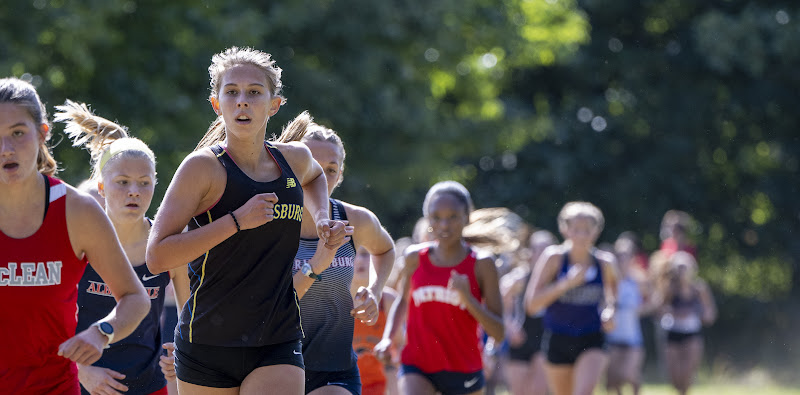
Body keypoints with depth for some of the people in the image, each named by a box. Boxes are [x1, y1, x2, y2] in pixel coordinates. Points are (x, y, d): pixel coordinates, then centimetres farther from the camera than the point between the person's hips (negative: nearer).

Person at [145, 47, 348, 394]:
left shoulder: (295, 160, 5)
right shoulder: (203, 167, -10)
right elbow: (157, 257, -18)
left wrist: (321, 218, 13)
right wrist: (236, 221, -22)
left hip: (278, 348, 2)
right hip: (208, 347, -2)